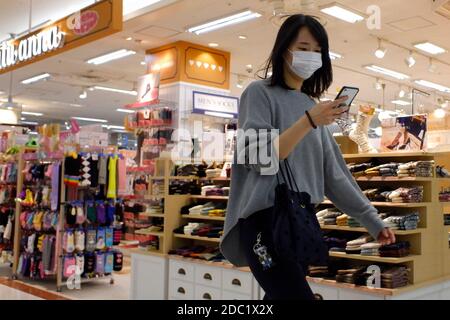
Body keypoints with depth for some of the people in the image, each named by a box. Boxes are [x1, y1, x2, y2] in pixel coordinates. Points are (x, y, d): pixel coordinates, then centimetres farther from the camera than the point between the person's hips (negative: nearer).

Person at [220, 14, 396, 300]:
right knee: (299, 295, -19)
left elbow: (334, 173, 17)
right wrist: (309, 122, -21)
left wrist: (372, 219, 17)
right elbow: (258, 159, -14)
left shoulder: (311, 105, 17)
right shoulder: (260, 93, -1)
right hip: (267, 220, -6)